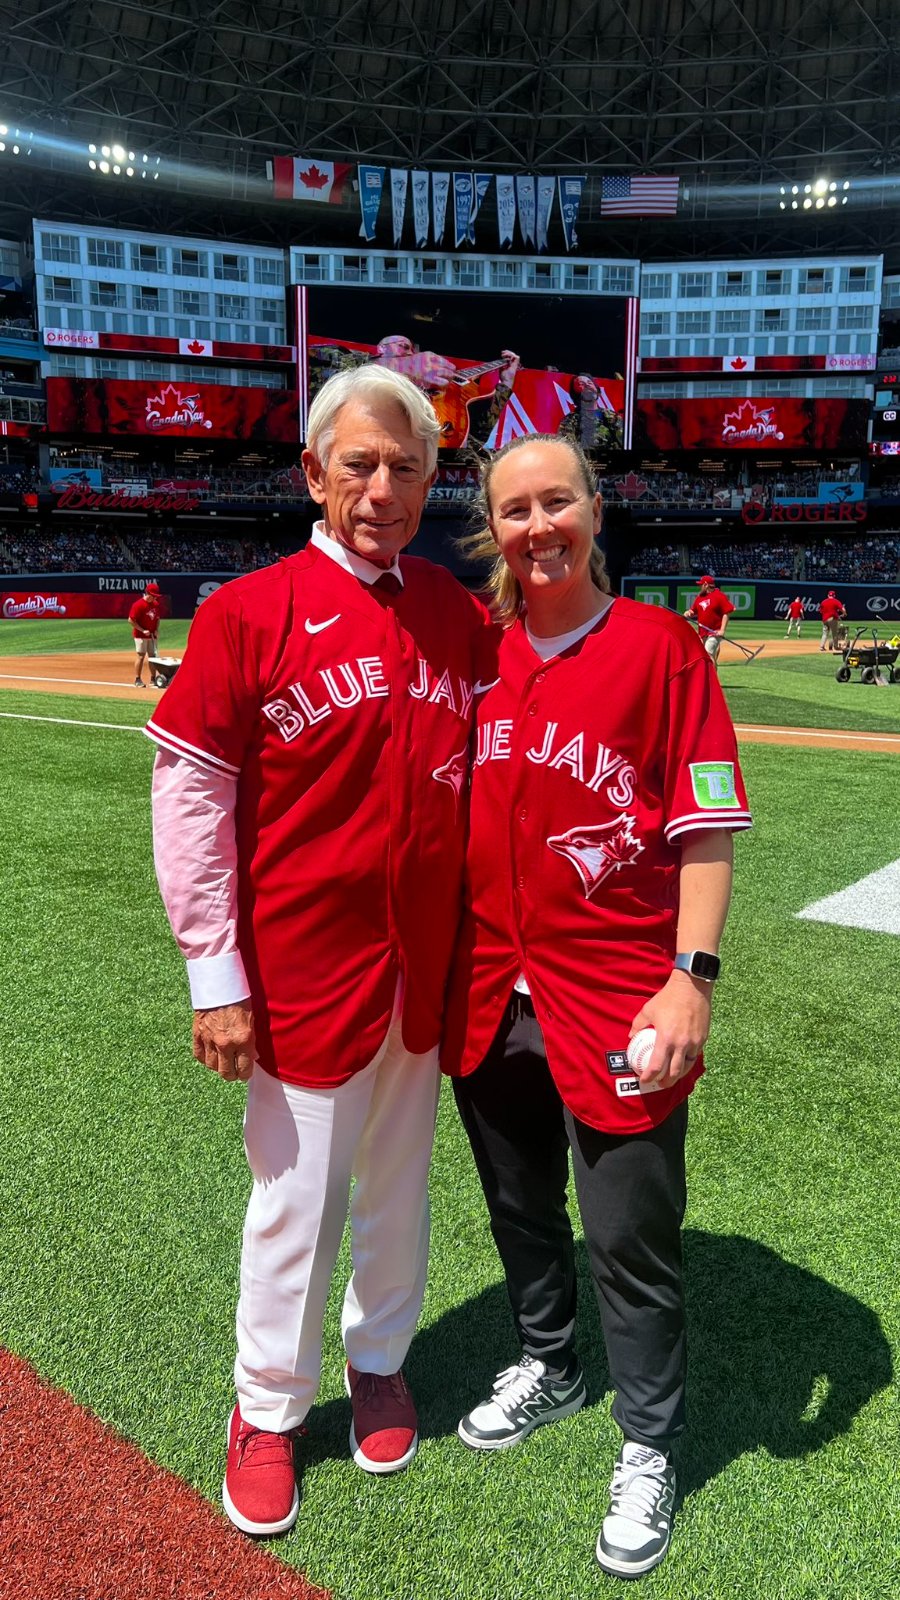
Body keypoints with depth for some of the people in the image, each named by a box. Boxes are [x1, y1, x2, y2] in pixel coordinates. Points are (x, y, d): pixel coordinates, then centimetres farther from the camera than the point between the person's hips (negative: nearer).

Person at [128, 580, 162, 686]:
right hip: (140, 635, -7)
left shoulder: (156, 604, 6)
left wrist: (156, 630, 1)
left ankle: (152, 679, 17)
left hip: (152, 635, 7)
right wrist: (143, 630, -18)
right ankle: (137, 680, 0)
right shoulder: (139, 605, -15)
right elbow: (131, 620, -15)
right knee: (140, 656, -5)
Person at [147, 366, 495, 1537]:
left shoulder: (464, 618, 3)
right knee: (297, 1194, 10)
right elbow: (190, 795, -9)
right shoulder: (248, 613, -10)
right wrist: (215, 976, -11)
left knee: (401, 1179, 20)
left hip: (428, 965, 4)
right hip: (304, 966, -4)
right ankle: (268, 1409, 35)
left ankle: (379, 1361, 44)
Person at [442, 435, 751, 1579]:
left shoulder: (661, 645, -8)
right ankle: (546, 1367, 51)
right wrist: (448, 964, 11)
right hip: (489, 999, 5)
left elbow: (708, 828, -10)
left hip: (619, 1003, -4)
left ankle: (648, 1448, 35)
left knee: (629, 1239, 8)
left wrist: (692, 977, -17)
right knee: (519, 1206, 23)